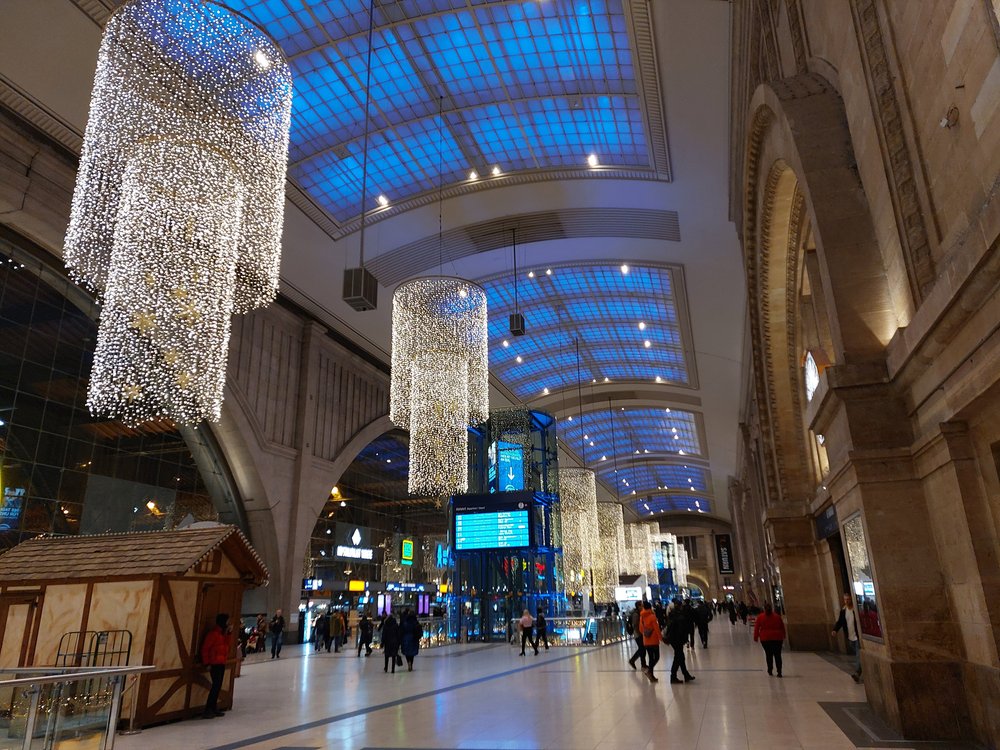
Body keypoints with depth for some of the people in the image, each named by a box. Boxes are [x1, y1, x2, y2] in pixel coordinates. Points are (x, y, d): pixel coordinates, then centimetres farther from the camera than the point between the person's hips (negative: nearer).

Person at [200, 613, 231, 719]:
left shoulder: (223, 633, 11)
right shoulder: (213, 633, -16)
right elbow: (205, 648, -15)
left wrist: (229, 633, 1)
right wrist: (207, 663, -14)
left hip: (221, 663, 9)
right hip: (215, 664, -9)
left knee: (218, 686, 11)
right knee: (216, 686, -11)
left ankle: (213, 708, 19)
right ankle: (208, 711, -7)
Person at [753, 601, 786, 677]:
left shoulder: (760, 617, -2)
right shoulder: (777, 616, 2)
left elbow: (756, 628, 0)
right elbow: (782, 627, 11)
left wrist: (755, 638, 9)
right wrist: (783, 636, 25)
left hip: (765, 639, -1)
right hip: (777, 638, 1)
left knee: (768, 654, 11)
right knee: (777, 655, 3)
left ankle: (770, 670, 15)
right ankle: (779, 672, -3)